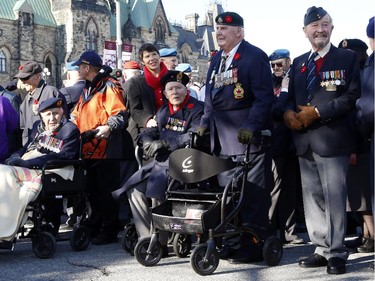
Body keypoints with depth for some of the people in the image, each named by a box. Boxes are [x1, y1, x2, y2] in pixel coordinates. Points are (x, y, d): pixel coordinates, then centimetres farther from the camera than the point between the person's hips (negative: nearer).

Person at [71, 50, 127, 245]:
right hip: (89, 150, 9)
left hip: (105, 150, -9)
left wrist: (109, 127, -33)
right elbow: (78, 116, 27)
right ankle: (94, 228, 26)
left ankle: (109, 231, 4)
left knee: (107, 192, -3)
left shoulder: (108, 87, -8)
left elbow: (119, 113, -18)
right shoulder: (87, 90, 20)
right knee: (93, 192, 16)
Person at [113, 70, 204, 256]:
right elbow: (150, 132, 15)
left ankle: (160, 242, -19)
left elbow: (192, 137, -17)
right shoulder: (163, 111, 20)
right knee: (134, 189, -5)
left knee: (157, 188, -29)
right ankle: (146, 238, -2)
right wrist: (148, 142, -9)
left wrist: (164, 143, -17)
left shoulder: (197, 110, -3)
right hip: (161, 160, 8)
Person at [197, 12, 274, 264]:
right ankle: (231, 243, 20)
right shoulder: (217, 59, 18)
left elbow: (264, 97, -14)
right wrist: (205, 123, 12)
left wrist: (251, 127, -22)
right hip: (223, 139, 8)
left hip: (248, 137, -8)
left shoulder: (255, 56, -7)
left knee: (252, 195, -3)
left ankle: (253, 247, 4)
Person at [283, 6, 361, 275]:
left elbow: (352, 95, -9)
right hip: (305, 140, 6)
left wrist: (318, 112, -16)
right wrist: (289, 112, -7)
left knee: (334, 198, -5)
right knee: (312, 198, 10)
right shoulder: (299, 63, 18)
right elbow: (291, 97, 16)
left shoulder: (347, 58, 1)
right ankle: (322, 249, 19)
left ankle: (336, 253, 2)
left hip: (332, 139, -6)